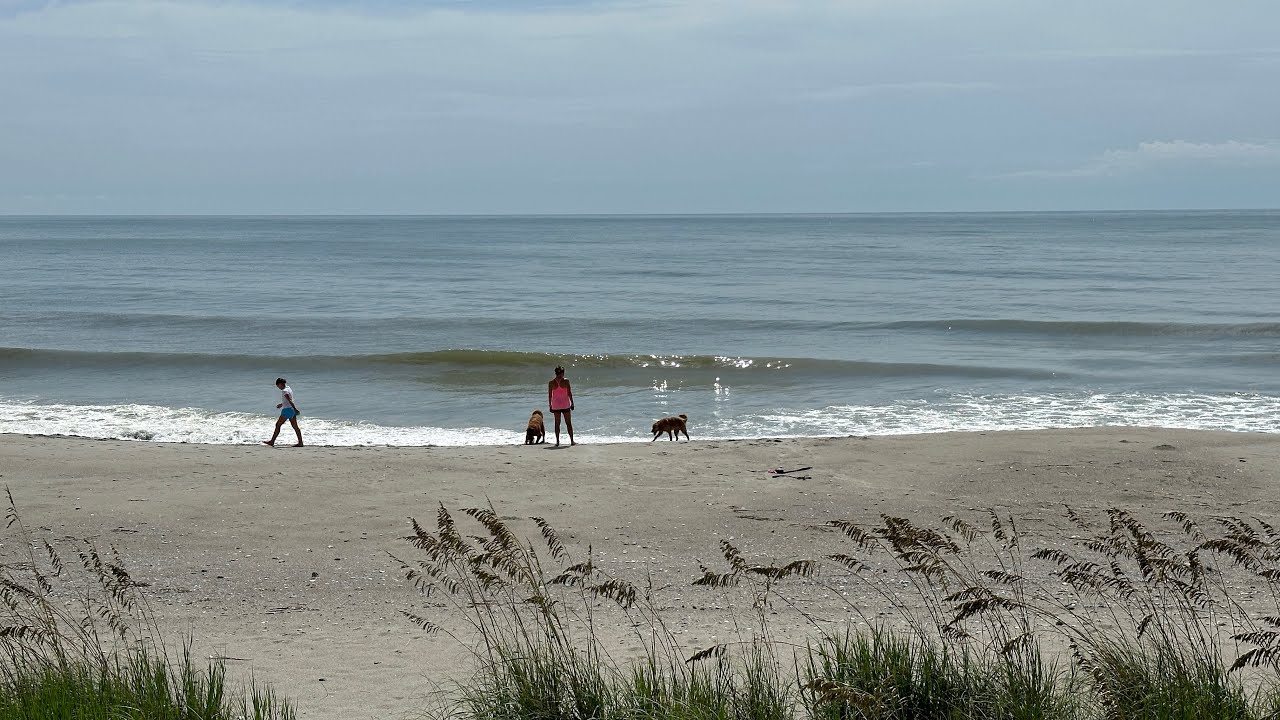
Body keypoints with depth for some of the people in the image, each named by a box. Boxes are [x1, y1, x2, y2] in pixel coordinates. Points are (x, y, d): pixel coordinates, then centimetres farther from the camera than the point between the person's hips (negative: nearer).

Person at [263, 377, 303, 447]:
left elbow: (290, 401, -23)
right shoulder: (289, 388, 13)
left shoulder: (284, 391, -15)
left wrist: (295, 409, -29)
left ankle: (272, 442, 1)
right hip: (292, 410, 9)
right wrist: (282, 404, 33)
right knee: (295, 426, 7)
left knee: (278, 425, -2)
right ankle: (300, 442, 4)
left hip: (287, 410, -9)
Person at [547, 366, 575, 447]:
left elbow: (549, 395, 2)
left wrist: (550, 406, 8)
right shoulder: (566, 381, -6)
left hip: (555, 405, 1)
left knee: (557, 424, 7)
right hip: (565, 405, -1)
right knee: (568, 423, 6)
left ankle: (557, 441, 3)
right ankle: (572, 441, 5)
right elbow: (569, 393, -4)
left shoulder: (551, 382, -1)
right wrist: (572, 403, 4)